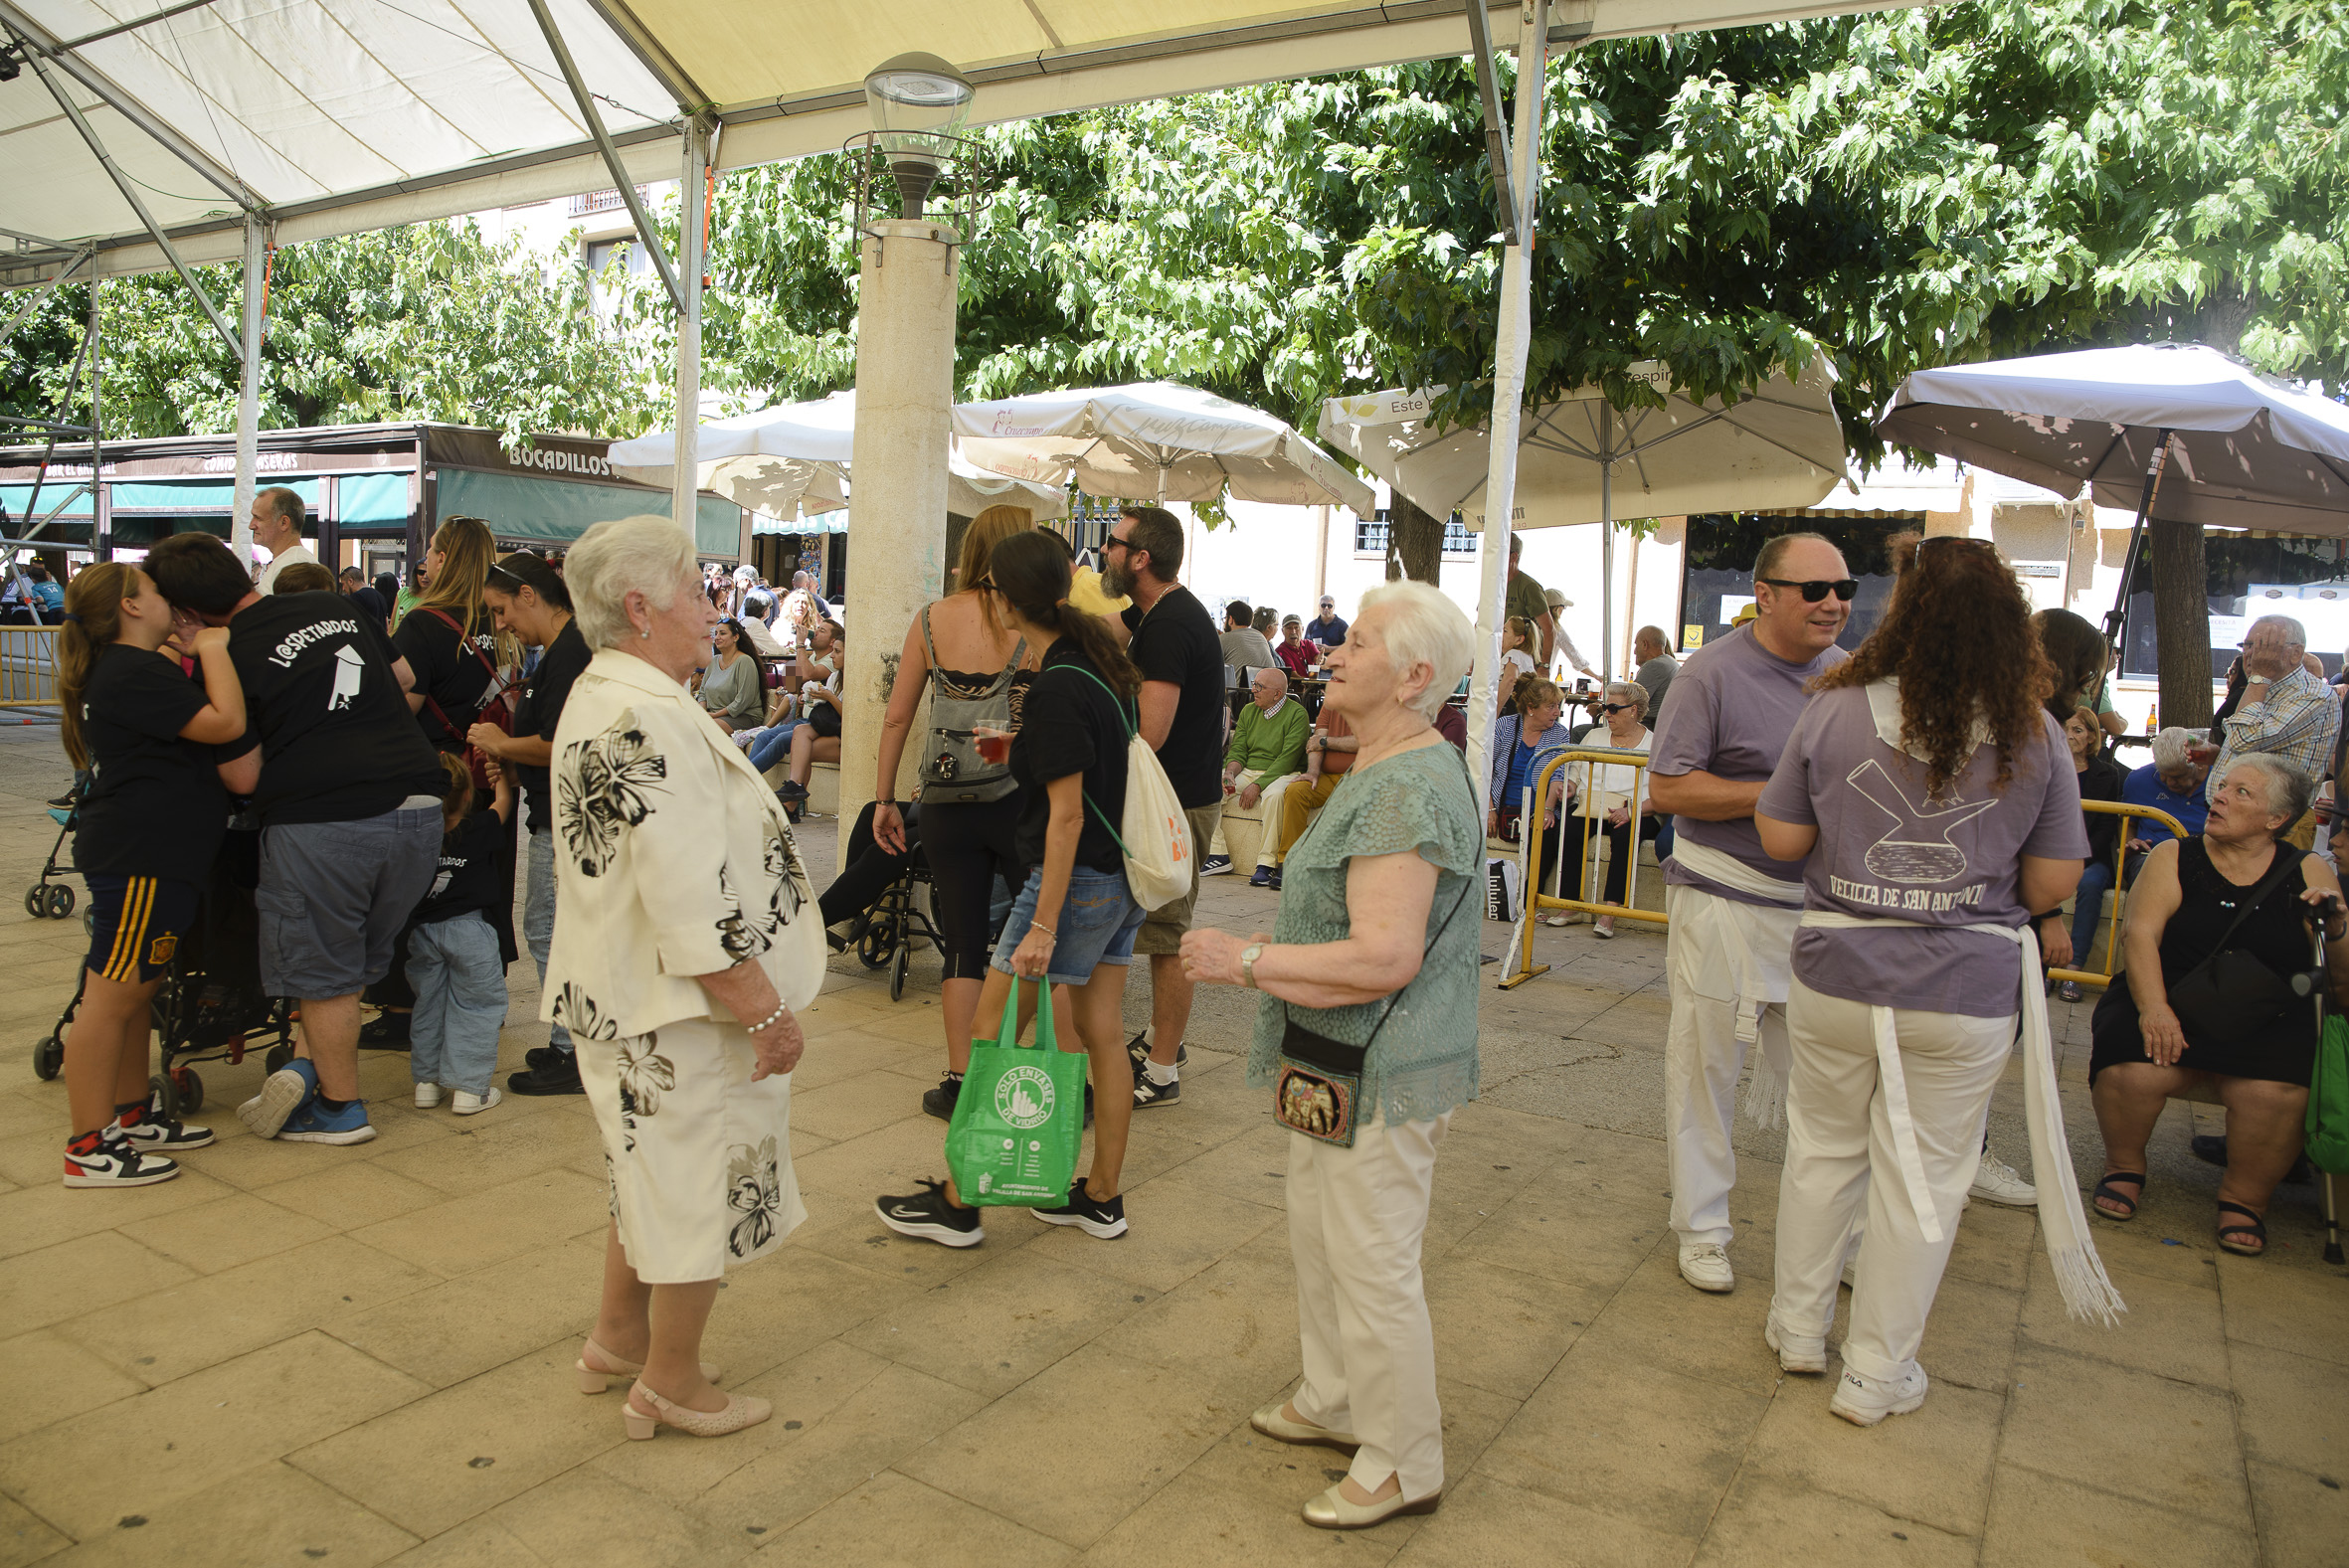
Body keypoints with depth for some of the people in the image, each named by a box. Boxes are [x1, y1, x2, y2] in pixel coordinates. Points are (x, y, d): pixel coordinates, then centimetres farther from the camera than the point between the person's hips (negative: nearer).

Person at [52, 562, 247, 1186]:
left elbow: (186, 727, 26)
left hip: (149, 855, 11)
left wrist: (197, 656, 15)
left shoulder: (127, 669, 17)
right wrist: (212, 649, -12)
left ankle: (130, 1116, 28)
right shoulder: (135, 673, -16)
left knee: (139, 988, 17)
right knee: (113, 993, -6)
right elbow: (226, 723, -24)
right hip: (139, 857, -11)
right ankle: (90, 1147, 0)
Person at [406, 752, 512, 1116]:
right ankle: (470, 1088, 3)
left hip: (422, 931, 4)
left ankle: (427, 1081, 24)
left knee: (428, 1004, 17)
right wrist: (500, 773, 24)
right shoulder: (480, 830, -9)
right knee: (475, 1006, 4)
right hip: (468, 929, -4)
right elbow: (502, 802, 8)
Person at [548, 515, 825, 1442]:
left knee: (655, 1177, 25)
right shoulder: (650, 722, -25)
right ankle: (671, 1383, 23)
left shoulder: (596, 699, 10)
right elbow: (694, 904, -29)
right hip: (682, 1017, -11)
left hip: (622, 1003, 11)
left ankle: (617, 1338, 41)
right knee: (699, 1190, 7)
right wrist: (766, 1012, -22)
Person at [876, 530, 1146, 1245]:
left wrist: (1043, 927, -21)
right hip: (1120, 878, 9)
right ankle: (1102, 1198, 24)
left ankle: (958, 1202, 15)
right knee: (1101, 1036, 14)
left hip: (1075, 881, -9)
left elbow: (1067, 815, -22)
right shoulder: (1100, 661, 6)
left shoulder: (1056, 689, -20)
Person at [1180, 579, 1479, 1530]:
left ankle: (1403, 1467, 23)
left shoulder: (1407, 788, -24)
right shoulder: (1382, 771, 12)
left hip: (1382, 1078, -11)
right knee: (1317, 1239, 24)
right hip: (1337, 1071, 11)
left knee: (1373, 1270, 4)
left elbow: (1386, 957, -30)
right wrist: (1265, 949, 9)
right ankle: (1336, 1403, 44)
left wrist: (1246, 961, -22)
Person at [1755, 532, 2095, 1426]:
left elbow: (1781, 840, -2)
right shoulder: (2033, 735, -7)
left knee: (1822, 1149, 19)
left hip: (1836, 974, 1)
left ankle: (1798, 1329, 34)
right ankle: (1876, 1375, 25)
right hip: (1967, 988, 0)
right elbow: (2053, 882, -2)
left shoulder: (1835, 710, -9)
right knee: (1922, 1176, 12)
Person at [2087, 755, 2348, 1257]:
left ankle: (2245, 1198, 0)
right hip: (2170, 1004, 0)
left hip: (2267, 1023, 1)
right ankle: (2124, 1167, 2)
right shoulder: (2173, 858, 7)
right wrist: (2153, 1007, -23)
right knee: (2130, 1069, -30)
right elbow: (2139, 934, -7)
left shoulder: (2308, 873, 10)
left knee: (2276, 1093, -30)